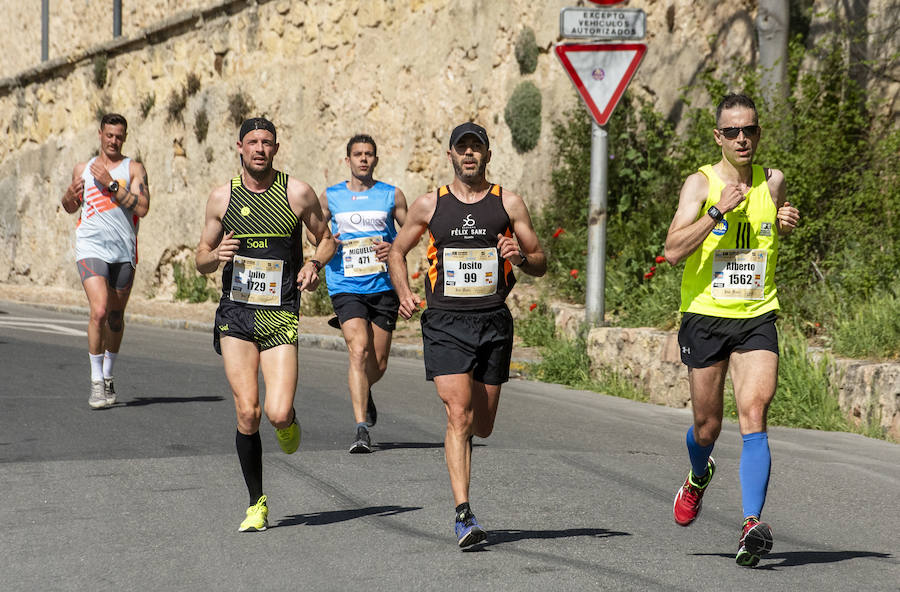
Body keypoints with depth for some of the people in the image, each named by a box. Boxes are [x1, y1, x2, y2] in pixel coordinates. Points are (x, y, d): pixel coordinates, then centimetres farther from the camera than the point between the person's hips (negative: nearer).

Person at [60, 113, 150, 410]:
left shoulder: (134, 169, 3)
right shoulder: (83, 169, 11)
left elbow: (142, 208, -12)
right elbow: (71, 207, 23)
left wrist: (111, 184, -17)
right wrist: (70, 194, 0)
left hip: (124, 251, 1)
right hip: (91, 248, -1)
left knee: (116, 316, 11)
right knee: (99, 311, -18)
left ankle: (108, 375, 30)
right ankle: (96, 382, -11)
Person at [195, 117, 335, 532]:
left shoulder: (297, 193, 0)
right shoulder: (222, 197, 5)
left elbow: (327, 239, 13)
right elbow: (201, 261, 13)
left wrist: (315, 264, -8)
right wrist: (216, 255, -11)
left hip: (281, 315, -1)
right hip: (236, 315, 1)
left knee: (277, 415, -14)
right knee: (247, 413, -8)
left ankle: (288, 420, 25)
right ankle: (257, 503, 8)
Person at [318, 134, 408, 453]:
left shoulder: (392, 196, 6)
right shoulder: (330, 197, 7)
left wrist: (395, 248, -9)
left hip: (383, 286, 2)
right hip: (346, 286, -1)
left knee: (378, 362, 8)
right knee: (359, 351, -20)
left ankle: (363, 394, 44)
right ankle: (361, 428, -22)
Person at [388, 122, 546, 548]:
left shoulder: (508, 204, 6)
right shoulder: (429, 205, 6)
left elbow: (540, 263, 10)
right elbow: (397, 252, 18)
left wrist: (521, 257, -13)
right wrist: (404, 294, 1)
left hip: (494, 323, 2)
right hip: (446, 322, -2)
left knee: (482, 426, 9)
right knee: (459, 414, -16)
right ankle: (463, 515, -19)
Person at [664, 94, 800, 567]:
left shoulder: (773, 182, 7)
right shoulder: (700, 183, -4)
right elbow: (673, 251, -15)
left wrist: (787, 223, 6)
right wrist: (718, 211, -22)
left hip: (757, 316, 1)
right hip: (705, 315, -1)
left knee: (753, 412, -19)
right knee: (707, 426, 10)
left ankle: (752, 524, -24)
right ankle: (699, 476, 46)